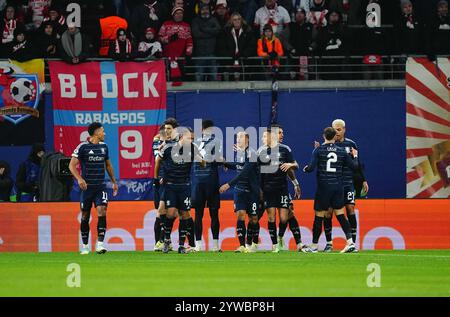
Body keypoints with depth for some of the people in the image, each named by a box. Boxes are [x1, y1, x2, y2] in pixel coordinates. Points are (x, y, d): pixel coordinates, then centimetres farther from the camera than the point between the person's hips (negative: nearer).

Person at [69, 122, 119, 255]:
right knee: (85, 216, 4)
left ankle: (100, 244, -18)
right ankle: (85, 246, 17)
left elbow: (108, 165, 23)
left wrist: (114, 182, 23)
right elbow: (72, 165, -9)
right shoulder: (83, 147, -6)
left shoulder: (104, 146, 9)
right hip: (87, 186, -3)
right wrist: (79, 179, -24)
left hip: (100, 186, 3)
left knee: (102, 211, -15)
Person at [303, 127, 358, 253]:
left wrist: (305, 169, 10)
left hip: (323, 187, -3)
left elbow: (311, 168, -13)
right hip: (338, 188, 3)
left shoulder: (318, 150, -6)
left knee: (319, 217, 3)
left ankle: (314, 246, 10)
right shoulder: (341, 151, 3)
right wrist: (355, 156, 28)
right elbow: (354, 166, 8)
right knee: (340, 215, 7)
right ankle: (350, 242, -5)